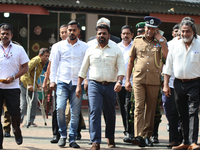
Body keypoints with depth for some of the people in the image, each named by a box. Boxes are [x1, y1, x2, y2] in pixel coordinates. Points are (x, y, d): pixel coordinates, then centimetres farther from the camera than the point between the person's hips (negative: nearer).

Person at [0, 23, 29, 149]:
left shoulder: (19, 49, 7)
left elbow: (25, 68, 6)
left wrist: (13, 77, -9)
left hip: (12, 87, 0)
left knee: (15, 112, 0)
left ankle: (17, 132, 30)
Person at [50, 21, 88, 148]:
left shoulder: (84, 47, 8)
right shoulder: (60, 46, 9)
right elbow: (54, 63, 10)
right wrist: (52, 80, 3)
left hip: (77, 83, 0)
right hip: (62, 82, 0)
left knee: (75, 112, -1)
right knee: (60, 108, -13)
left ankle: (72, 139, 8)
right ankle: (63, 135, 5)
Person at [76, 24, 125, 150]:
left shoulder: (116, 50, 6)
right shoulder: (91, 50, 10)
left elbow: (121, 67, -2)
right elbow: (83, 69, 14)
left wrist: (119, 82, -18)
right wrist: (79, 85, 10)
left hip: (110, 86, 0)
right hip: (94, 84, 0)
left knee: (110, 114, 10)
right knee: (94, 112, -13)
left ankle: (110, 138, 30)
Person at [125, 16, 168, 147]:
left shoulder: (161, 42, 9)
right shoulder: (137, 41, 10)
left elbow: (168, 57, -9)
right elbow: (131, 61, 14)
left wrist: (161, 40, -7)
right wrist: (127, 80, 9)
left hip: (154, 81, 1)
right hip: (138, 79, -1)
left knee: (151, 109, 6)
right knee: (139, 107, -12)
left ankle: (147, 136, 15)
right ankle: (139, 136, -19)